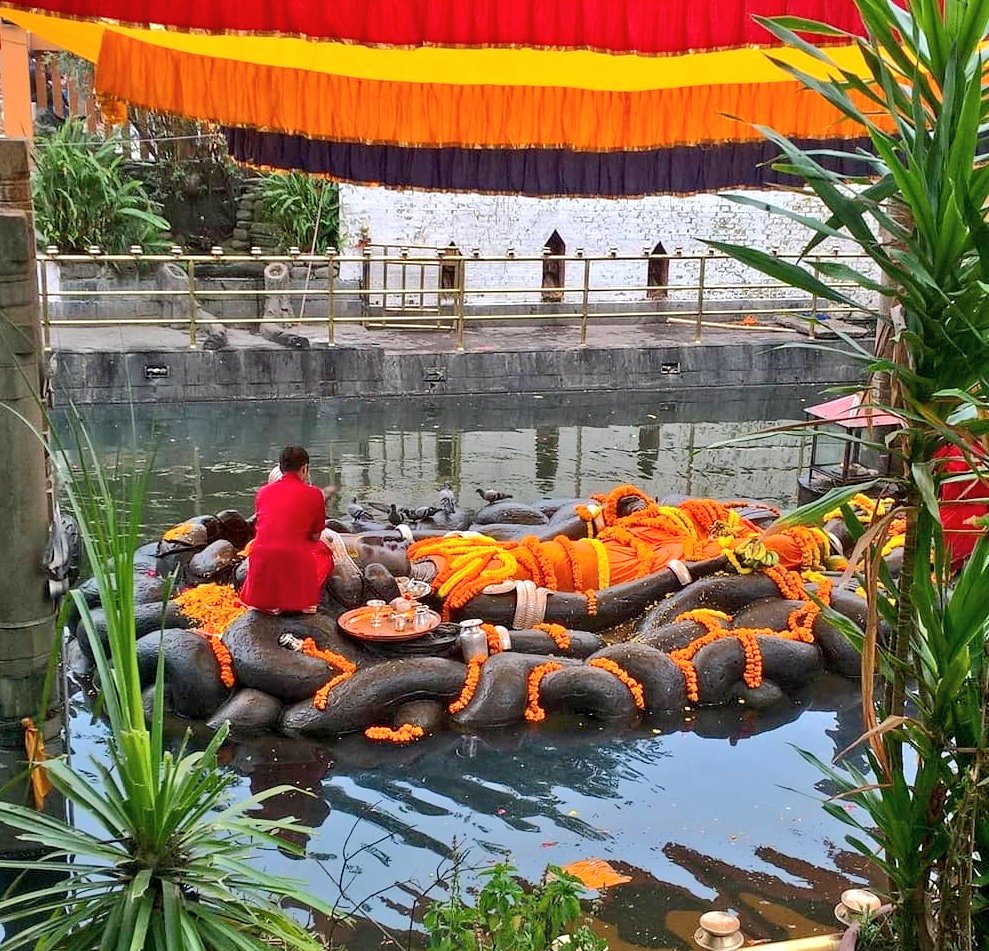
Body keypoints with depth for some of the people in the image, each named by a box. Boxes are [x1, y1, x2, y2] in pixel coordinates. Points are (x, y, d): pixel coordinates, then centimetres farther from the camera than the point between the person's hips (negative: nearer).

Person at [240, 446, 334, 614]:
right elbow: (315, 536, 9)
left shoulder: (263, 491, 10)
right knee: (323, 550, 30)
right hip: (295, 562, -3)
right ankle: (305, 597, 9)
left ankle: (269, 600, 17)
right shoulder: (314, 494, 1)